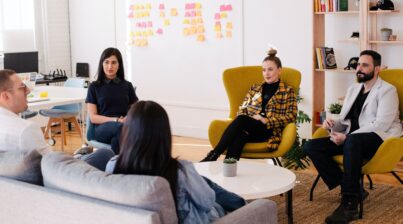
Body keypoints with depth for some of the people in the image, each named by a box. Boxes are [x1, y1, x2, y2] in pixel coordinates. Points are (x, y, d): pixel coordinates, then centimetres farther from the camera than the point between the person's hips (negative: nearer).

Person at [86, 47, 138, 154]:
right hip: (102, 128, -2)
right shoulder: (94, 87, 9)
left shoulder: (127, 86, 15)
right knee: (120, 127, -39)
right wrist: (116, 120, -13)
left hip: (125, 127, 2)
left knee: (116, 140, -38)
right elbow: (93, 117, 2)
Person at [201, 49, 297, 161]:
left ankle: (213, 156, -39)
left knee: (241, 120, -35)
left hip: (269, 131, -3)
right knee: (239, 135, -37)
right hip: (248, 128, 3)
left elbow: (291, 116, 1)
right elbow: (242, 109, 18)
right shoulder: (255, 88, 24)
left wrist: (266, 120, -11)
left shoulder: (288, 91, 12)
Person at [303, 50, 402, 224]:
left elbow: (381, 124, -15)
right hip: (352, 139, 7)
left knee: (352, 141, -41)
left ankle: (350, 204, -37)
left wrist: (347, 137, -21)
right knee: (311, 147, -13)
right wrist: (332, 124, -3)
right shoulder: (353, 89, 21)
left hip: (379, 139, -7)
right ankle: (350, 188, -16)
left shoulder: (387, 90, -2)